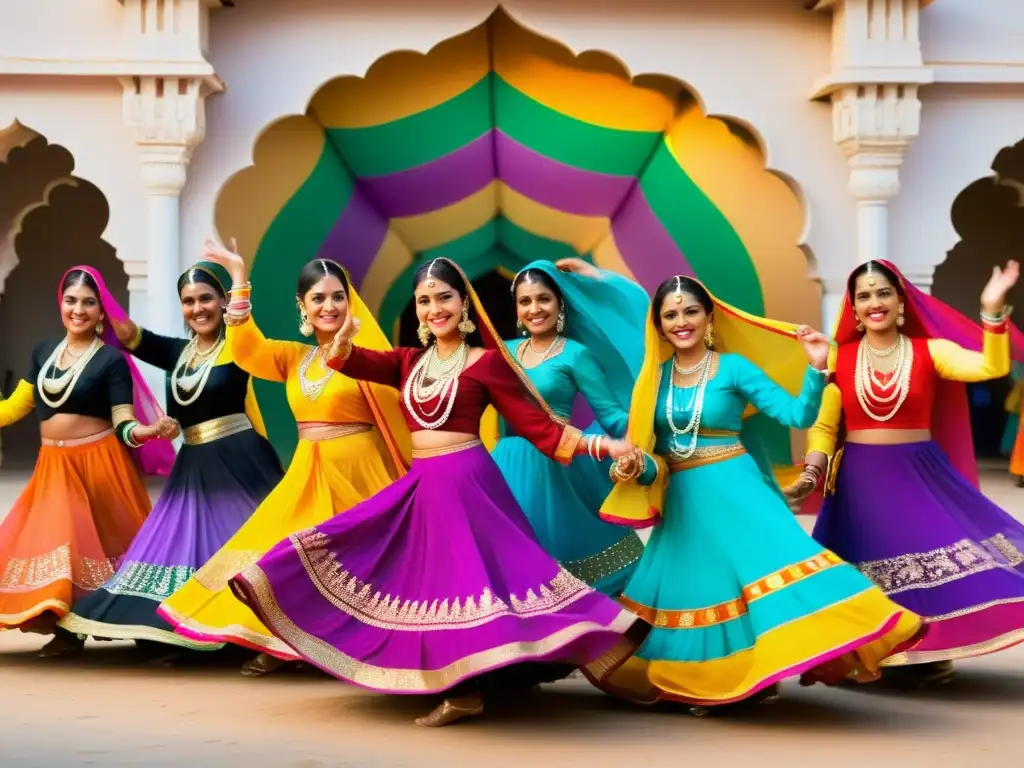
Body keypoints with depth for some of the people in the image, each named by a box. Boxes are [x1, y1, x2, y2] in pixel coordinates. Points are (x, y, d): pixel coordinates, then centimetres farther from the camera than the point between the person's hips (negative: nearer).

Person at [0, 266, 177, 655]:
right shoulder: (43, 352, 6)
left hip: (97, 463, -5)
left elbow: (123, 424, -14)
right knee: (53, 539, 1)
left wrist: (150, 431, -34)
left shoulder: (111, 359, -9)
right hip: (53, 466, 5)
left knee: (100, 539, -1)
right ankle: (67, 627, 9)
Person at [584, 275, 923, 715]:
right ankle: (703, 684, 19)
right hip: (682, 501, 4)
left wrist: (815, 369, -25)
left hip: (734, 491, -4)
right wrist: (637, 467, -12)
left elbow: (797, 415, -11)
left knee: (766, 561, -22)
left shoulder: (734, 366, -5)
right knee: (689, 587, 6)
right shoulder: (656, 376, 5)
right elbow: (652, 446, 10)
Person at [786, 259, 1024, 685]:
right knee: (864, 586, 6)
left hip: (920, 477, 0)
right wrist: (811, 473, -9)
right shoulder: (840, 357, 0)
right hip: (860, 482, 1)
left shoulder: (929, 350, -2)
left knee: (927, 563, -8)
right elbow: (824, 427, 4)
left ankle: (923, 656, 9)